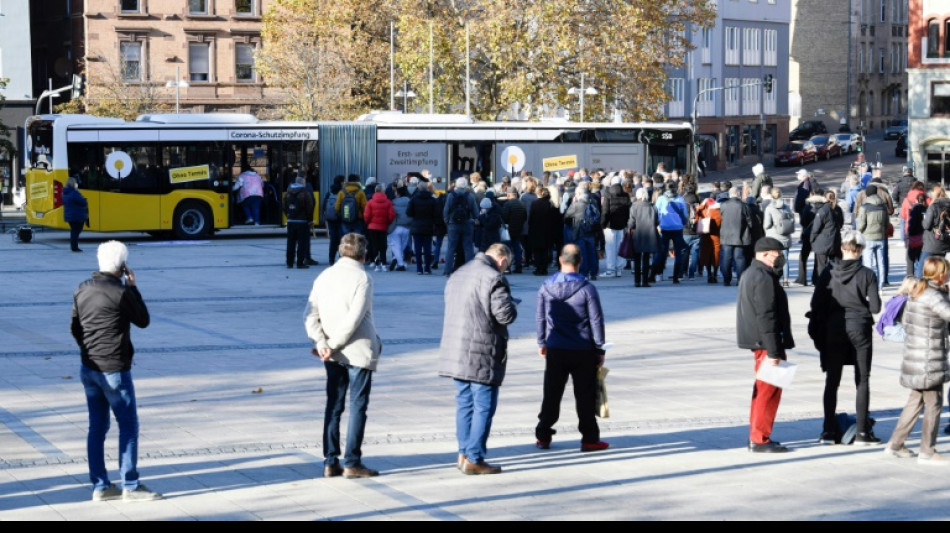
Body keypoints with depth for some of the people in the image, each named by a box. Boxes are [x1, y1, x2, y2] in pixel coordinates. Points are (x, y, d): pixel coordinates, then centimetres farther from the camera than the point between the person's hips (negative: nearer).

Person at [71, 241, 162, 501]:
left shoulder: (83, 290, 5)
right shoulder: (120, 292, -17)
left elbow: (75, 328, 13)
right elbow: (143, 320, -4)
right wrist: (133, 288, 1)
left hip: (89, 368, 7)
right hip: (114, 370, -7)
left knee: (97, 427, 11)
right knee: (128, 425, 2)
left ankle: (100, 486, 15)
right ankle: (130, 486, 4)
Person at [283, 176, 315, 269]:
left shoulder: (288, 193, 6)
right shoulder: (305, 193, -11)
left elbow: (285, 207, 9)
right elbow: (309, 208, -11)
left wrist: (289, 216, 16)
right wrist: (310, 219, 0)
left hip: (290, 221, 5)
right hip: (302, 222, -5)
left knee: (290, 243, 10)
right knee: (302, 243, -1)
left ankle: (289, 262, 12)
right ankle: (300, 263, -3)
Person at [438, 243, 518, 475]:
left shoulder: (458, 275, 15)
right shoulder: (494, 278, -14)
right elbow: (505, 315, -17)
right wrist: (511, 304, 4)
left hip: (455, 352, 8)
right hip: (481, 355, -8)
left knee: (464, 402, 16)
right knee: (484, 406, -1)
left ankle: (464, 454, 21)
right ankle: (474, 459, -1)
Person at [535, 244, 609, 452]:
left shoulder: (546, 287, -1)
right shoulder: (587, 289, -12)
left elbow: (541, 317, 7)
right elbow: (596, 321, -8)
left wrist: (542, 343, 20)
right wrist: (600, 350, 1)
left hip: (555, 350, 3)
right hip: (583, 351, -3)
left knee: (551, 394, 12)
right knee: (585, 396, 4)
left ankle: (543, 436, 16)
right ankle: (589, 439, 8)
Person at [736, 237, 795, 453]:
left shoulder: (750, 274, 16)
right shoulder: (764, 278, -18)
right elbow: (766, 316, -22)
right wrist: (773, 352, -22)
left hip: (757, 341, 11)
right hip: (766, 341, -11)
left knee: (762, 388, 16)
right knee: (770, 389, -6)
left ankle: (756, 435, 22)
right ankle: (760, 439, -5)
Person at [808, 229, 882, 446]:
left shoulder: (829, 272, -3)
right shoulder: (867, 274, -8)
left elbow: (817, 304, -3)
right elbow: (875, 306, -8)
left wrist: (816, 331, 7)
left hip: (834, 330, 2)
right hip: (860, 329, -2)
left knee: (832, 381, 9)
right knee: (862, 381, 6)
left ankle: (829, 431, 9)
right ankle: (862, 432, 4)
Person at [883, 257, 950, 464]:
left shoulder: (916, 292, 11)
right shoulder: (932, 296, -17)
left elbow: (905, 321, 17)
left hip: (914, 359, 9)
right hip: (929, 362, -9)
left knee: (916, 401, 17)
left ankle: (895, 444, 22)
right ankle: (927, 452, 5)